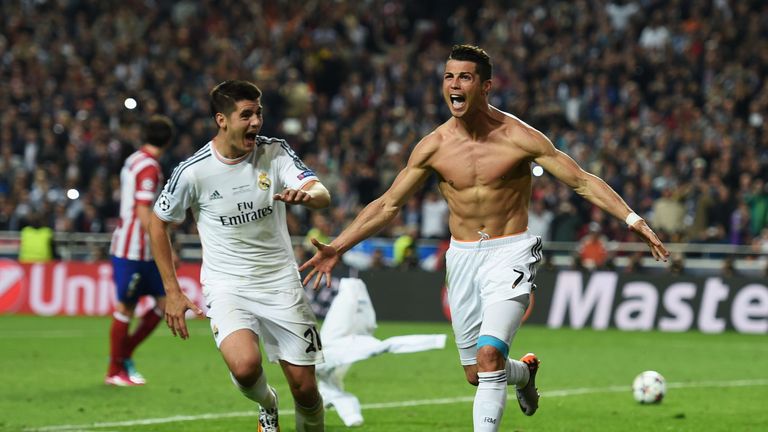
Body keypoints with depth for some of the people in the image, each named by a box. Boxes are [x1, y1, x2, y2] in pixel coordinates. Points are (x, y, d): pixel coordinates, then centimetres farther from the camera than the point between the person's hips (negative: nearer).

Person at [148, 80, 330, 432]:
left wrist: (307, 194, -41)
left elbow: (323, 195, -16)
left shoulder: (275, 152, -5)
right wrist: (172, 291, 1)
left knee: (305, 388, -1)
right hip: (226, 287, -2)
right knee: (245, 366, -28)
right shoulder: (193, 171, -10)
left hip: (281, 283, 2)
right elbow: (158, 223, 4)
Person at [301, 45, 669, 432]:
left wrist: (631, 219, -19)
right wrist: (337, 247, 3)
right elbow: (388, 204, 8)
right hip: (462, 257, 4)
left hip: (509, 253, -4)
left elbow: (583, 182, -8)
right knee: (476, 375, 10)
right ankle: (524, 371, 44)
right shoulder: (433, 146, -1)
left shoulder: (518, 137, -11)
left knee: (489, 356, -23)